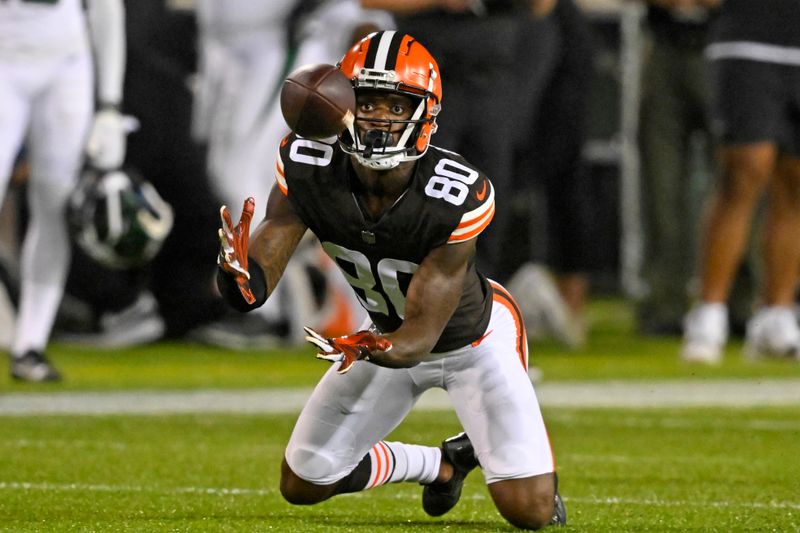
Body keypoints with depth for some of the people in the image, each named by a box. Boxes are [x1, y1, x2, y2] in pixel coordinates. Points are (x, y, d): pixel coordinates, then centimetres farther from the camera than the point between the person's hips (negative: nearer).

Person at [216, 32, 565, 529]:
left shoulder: (456, 197, -37)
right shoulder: (308, 168, -27)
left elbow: (424, 333, -34)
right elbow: (257, 282, -30)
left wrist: (372, 351, -57)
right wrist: (240, 277, -55)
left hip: (473, 335, -4)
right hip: (390, 332, 4)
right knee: (301, 485, 7)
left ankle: (534, 461, 24)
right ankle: (444, 462, 31)